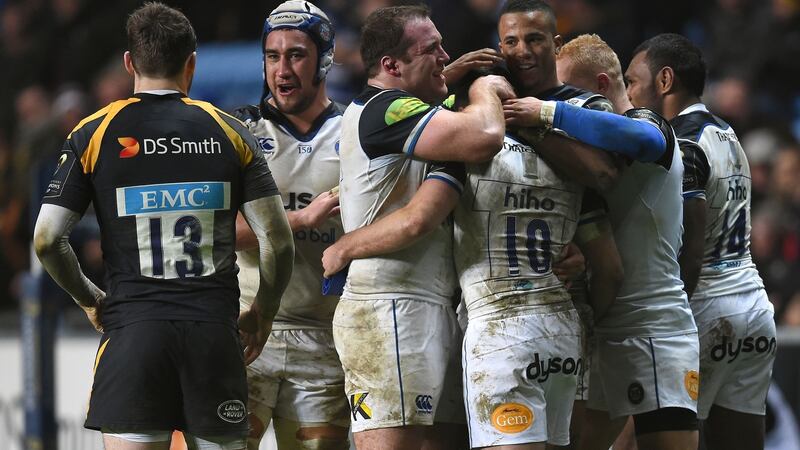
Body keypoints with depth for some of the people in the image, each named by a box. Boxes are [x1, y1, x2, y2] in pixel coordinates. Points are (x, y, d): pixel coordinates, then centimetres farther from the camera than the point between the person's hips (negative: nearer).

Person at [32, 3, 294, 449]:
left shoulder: (94, 134, 2)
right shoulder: (230, 132, 5)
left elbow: (47, 239, -2)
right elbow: (278, 240, 1)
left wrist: (90, 300, 14)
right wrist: (263, 312, 16)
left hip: (132, 329, -1)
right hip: (215, 328, 1)